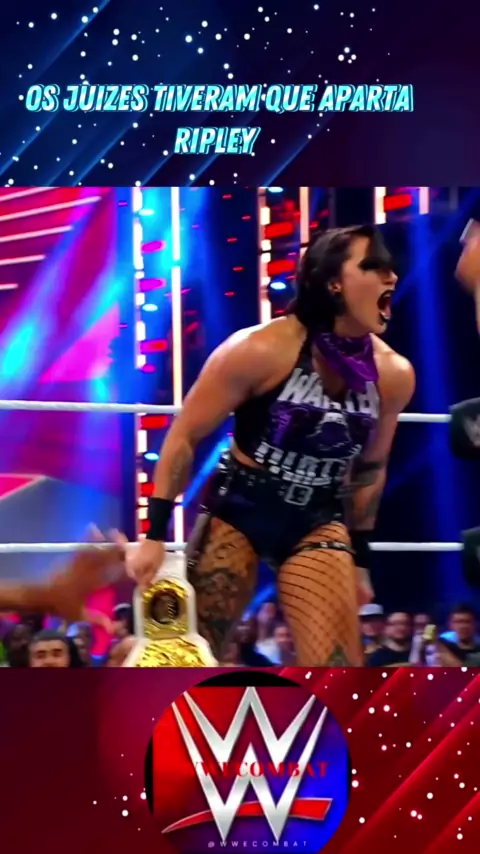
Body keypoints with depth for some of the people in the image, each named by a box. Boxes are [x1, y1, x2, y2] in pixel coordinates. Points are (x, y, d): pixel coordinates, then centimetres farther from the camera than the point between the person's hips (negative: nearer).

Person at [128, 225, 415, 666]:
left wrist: (359, 556, 17)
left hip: (318, 522, 3)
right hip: (237, 509, -3)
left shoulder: (393, 374, -5)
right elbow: (184, 436, -10)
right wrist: (156, 534, -12)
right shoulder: (263, 350, -17)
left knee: (340, 666, -10)